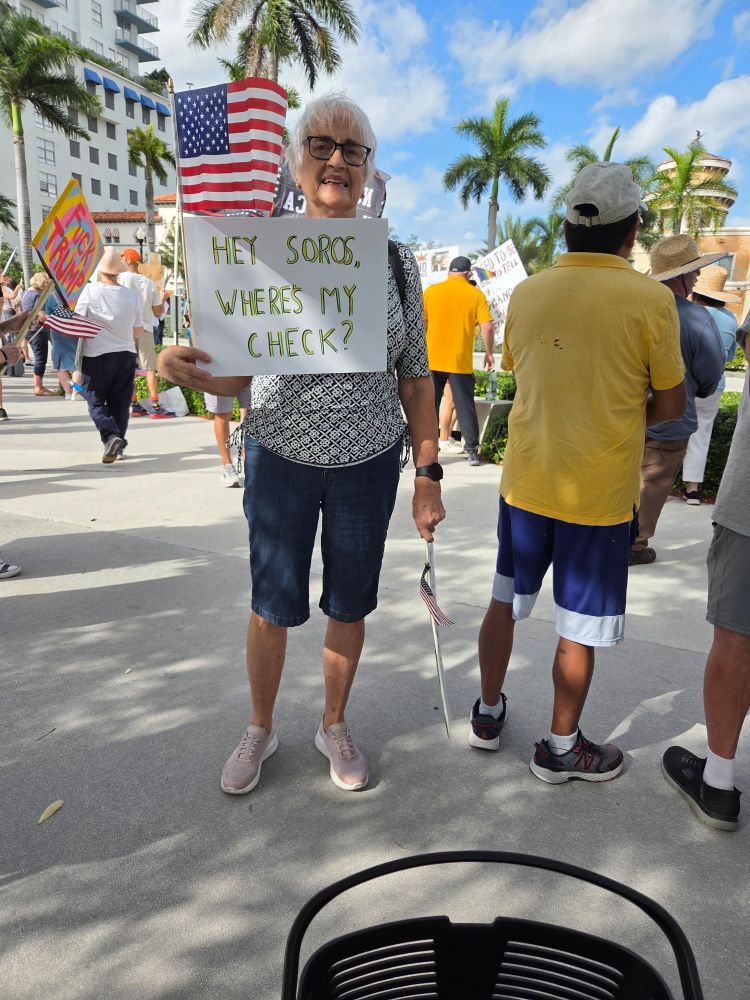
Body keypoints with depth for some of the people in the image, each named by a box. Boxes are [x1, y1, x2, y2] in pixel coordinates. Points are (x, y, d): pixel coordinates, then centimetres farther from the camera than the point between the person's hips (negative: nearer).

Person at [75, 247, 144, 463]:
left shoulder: (90, 290, -9)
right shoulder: (131, 295, -2)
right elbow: (138, 331, 5)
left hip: (96, 355, -3)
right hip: (126, 354, 3)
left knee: (95, 401, 7)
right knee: (120, 402, 12)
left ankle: (111, 436, -14)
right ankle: (118, 444, 16)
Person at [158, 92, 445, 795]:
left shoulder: (396, 261, 1)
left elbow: (416, 380, 2)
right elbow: (236, 374, 0)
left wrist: (428, 476, -1)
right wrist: (184, 369, -23)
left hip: (369, 463, 1)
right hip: (280, 456, 0)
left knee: (349, 606, 12)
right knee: (272, 606, 9)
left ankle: (334, 724, 37)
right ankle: (260, 728, 36)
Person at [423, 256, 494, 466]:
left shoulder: (431, 291, 3)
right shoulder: (475, 294, -1)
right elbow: (487, 327, -6)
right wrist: (489, 353, 7)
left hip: (432, 360, 1)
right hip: (461, 361, -1)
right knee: (465, 407, 6)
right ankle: (472, 451, 8)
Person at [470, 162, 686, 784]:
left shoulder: (526, 293, 2)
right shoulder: (650, 299, -10)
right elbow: (671, 403, -3)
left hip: (525, 480, 4)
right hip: (600, 492, -4)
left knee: (505, 603, 19)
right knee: (579, 629, 10)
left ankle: (488, 713, 36)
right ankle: (562, 748, 27)